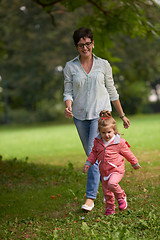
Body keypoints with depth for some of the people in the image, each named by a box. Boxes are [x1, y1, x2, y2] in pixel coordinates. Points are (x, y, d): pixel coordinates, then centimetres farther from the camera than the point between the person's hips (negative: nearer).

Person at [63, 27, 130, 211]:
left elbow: (112, 91, 9)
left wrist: (122, 115, 14)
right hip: (80, 116, 2)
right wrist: (68, 107, -20)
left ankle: (90, 197, -12)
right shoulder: (70, 67, 2)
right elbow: (68, 92, 2)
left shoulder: (103, 65, 2)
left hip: (101, 113, -2)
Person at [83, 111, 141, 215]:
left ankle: (121, 196, 0)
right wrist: (88, 163, 6)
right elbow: (94, 153, 15)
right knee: (107, 192, 11)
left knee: (112, 184, -30)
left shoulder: (119, 142, -12)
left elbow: (128, 153, 1)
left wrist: (135, 163, 13)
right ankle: (110, 209, 32)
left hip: (116, 170, -5)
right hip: (104, 171, 5)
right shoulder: (97, 142, -1)